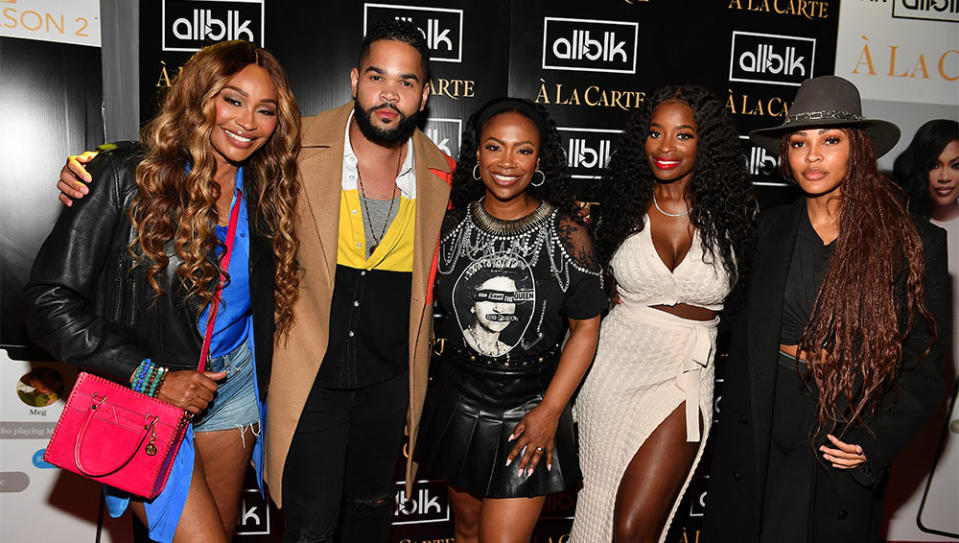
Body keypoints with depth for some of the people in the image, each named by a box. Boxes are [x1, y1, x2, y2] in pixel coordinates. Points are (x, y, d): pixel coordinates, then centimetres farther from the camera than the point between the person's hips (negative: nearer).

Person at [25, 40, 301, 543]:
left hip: (233, 387, 5)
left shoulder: (264, 191, 1)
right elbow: (50, 300, -14)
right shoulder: (128, 173, -14)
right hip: (142, 397, -5)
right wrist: (149, 375, -16)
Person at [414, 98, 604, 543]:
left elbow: (585, 328, -7)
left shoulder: (566, 234, -11)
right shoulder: (452, 225, -3)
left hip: (529, 410, -3)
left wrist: (549, 411, -12)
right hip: (458, 402, 3)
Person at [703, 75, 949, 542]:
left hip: (842, 437, -2)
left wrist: (877, 440, -12)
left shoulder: (916, 242, -7)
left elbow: (925, 359, -2)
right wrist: (734, 424, 6)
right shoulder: (772, 228, 3)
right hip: (757, 431, 3)